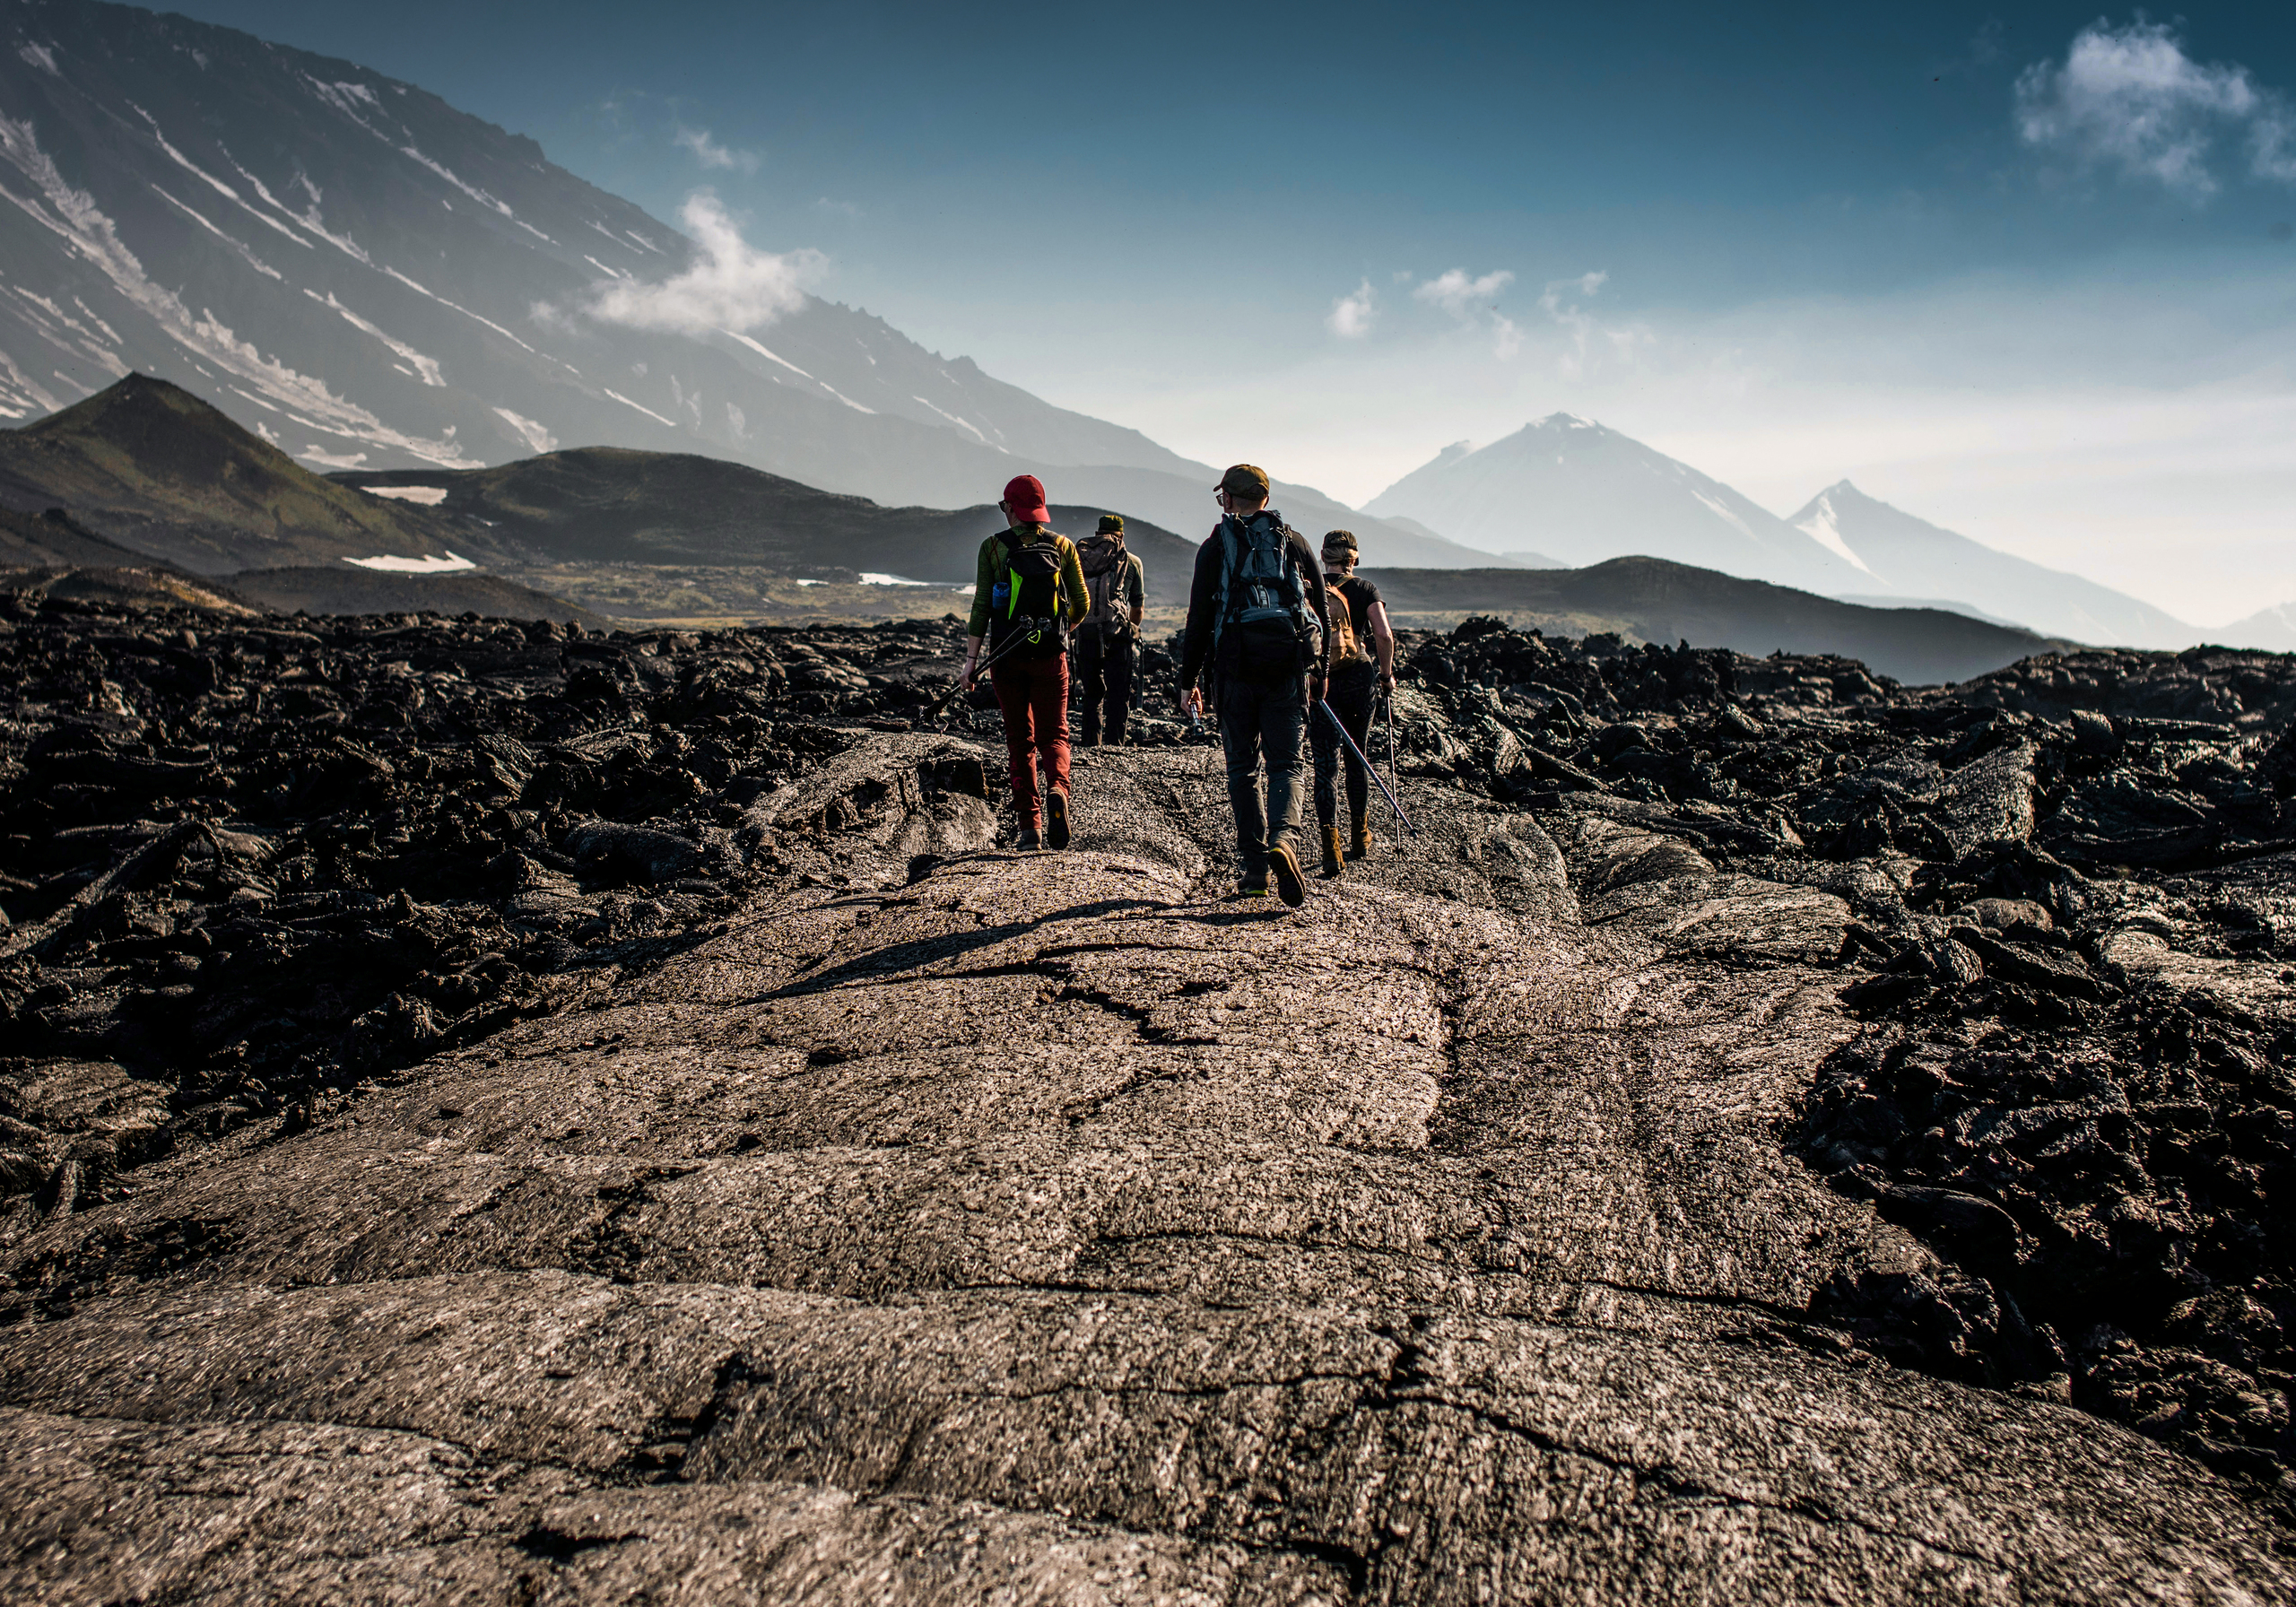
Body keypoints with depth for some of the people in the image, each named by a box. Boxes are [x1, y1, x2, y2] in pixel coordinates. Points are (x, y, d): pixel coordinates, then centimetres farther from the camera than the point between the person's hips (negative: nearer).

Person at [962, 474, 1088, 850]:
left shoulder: (993, 547, -1)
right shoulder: (1062, 546, 3)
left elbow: (981, 606, -5)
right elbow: (1082, 604, 7)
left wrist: (971, 658, -3)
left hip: (1006, 655, 0)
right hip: (1050, 654, 1)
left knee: (1020, 740, 9)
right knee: (1053, 733, 9)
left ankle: (1030, 824, 6)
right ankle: (1057, 789, -22)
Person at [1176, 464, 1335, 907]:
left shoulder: (1215, 547, 5)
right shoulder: (1294, 541, 11)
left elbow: (1199, 618, 1)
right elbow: (1321, 609, 12)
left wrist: (1188, 681, 5)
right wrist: (1320, 671, 21)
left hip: (1235, 666, -1)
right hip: (1290, 668, 1)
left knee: (1242, 766, 9)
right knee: (1285, 763, 5)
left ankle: (1253, 866, 8)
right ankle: (1284, 838, -23)